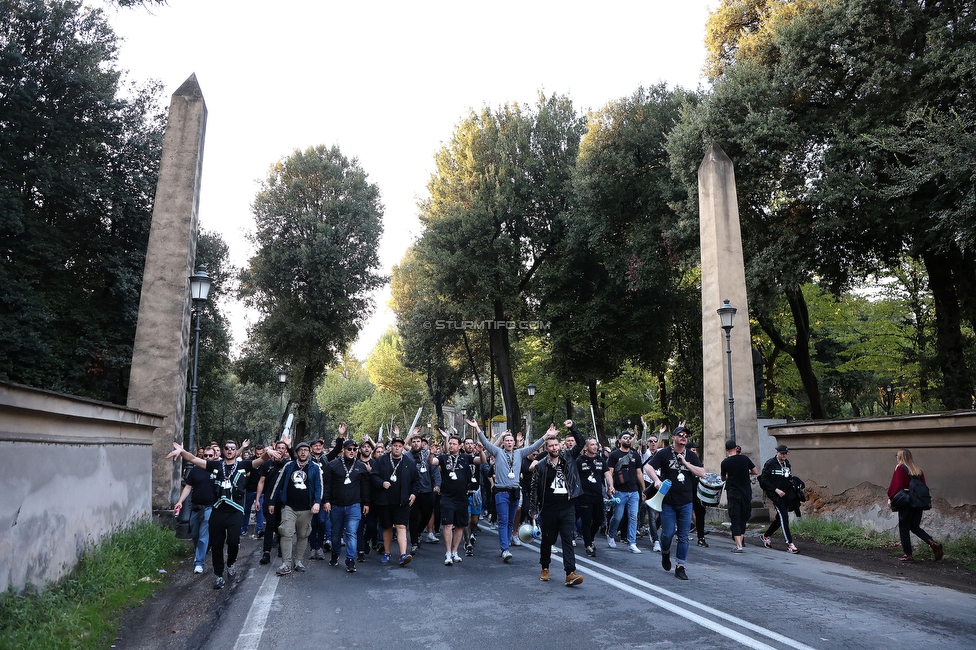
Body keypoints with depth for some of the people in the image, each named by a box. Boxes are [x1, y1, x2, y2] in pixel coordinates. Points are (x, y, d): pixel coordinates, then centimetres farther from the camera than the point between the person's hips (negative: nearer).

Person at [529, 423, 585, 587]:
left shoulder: (568, 458, 4)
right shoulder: (541, 466, -2)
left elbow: (580, 443, 2)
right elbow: (534, 489, 0)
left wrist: (572, 427, -10)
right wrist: (533, 509, -3)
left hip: (567, 507, 1)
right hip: (548, 509, 0)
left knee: (568, 540, -4)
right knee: (547, 540, 13)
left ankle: (570, 573, -8)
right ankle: (545, 568, 32)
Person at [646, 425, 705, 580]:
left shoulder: (691, 456, 8)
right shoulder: (664, 453, -2)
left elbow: (702, 473, 0)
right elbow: (649, 467, -6)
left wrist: (685, 463, -9)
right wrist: (656, 480, -24)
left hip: (686, 503, 3)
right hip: (668, 502, -3)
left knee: (683, 537, 4)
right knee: (668, 533, -2)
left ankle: (680, 567, 13)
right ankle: (665, 553, 30)